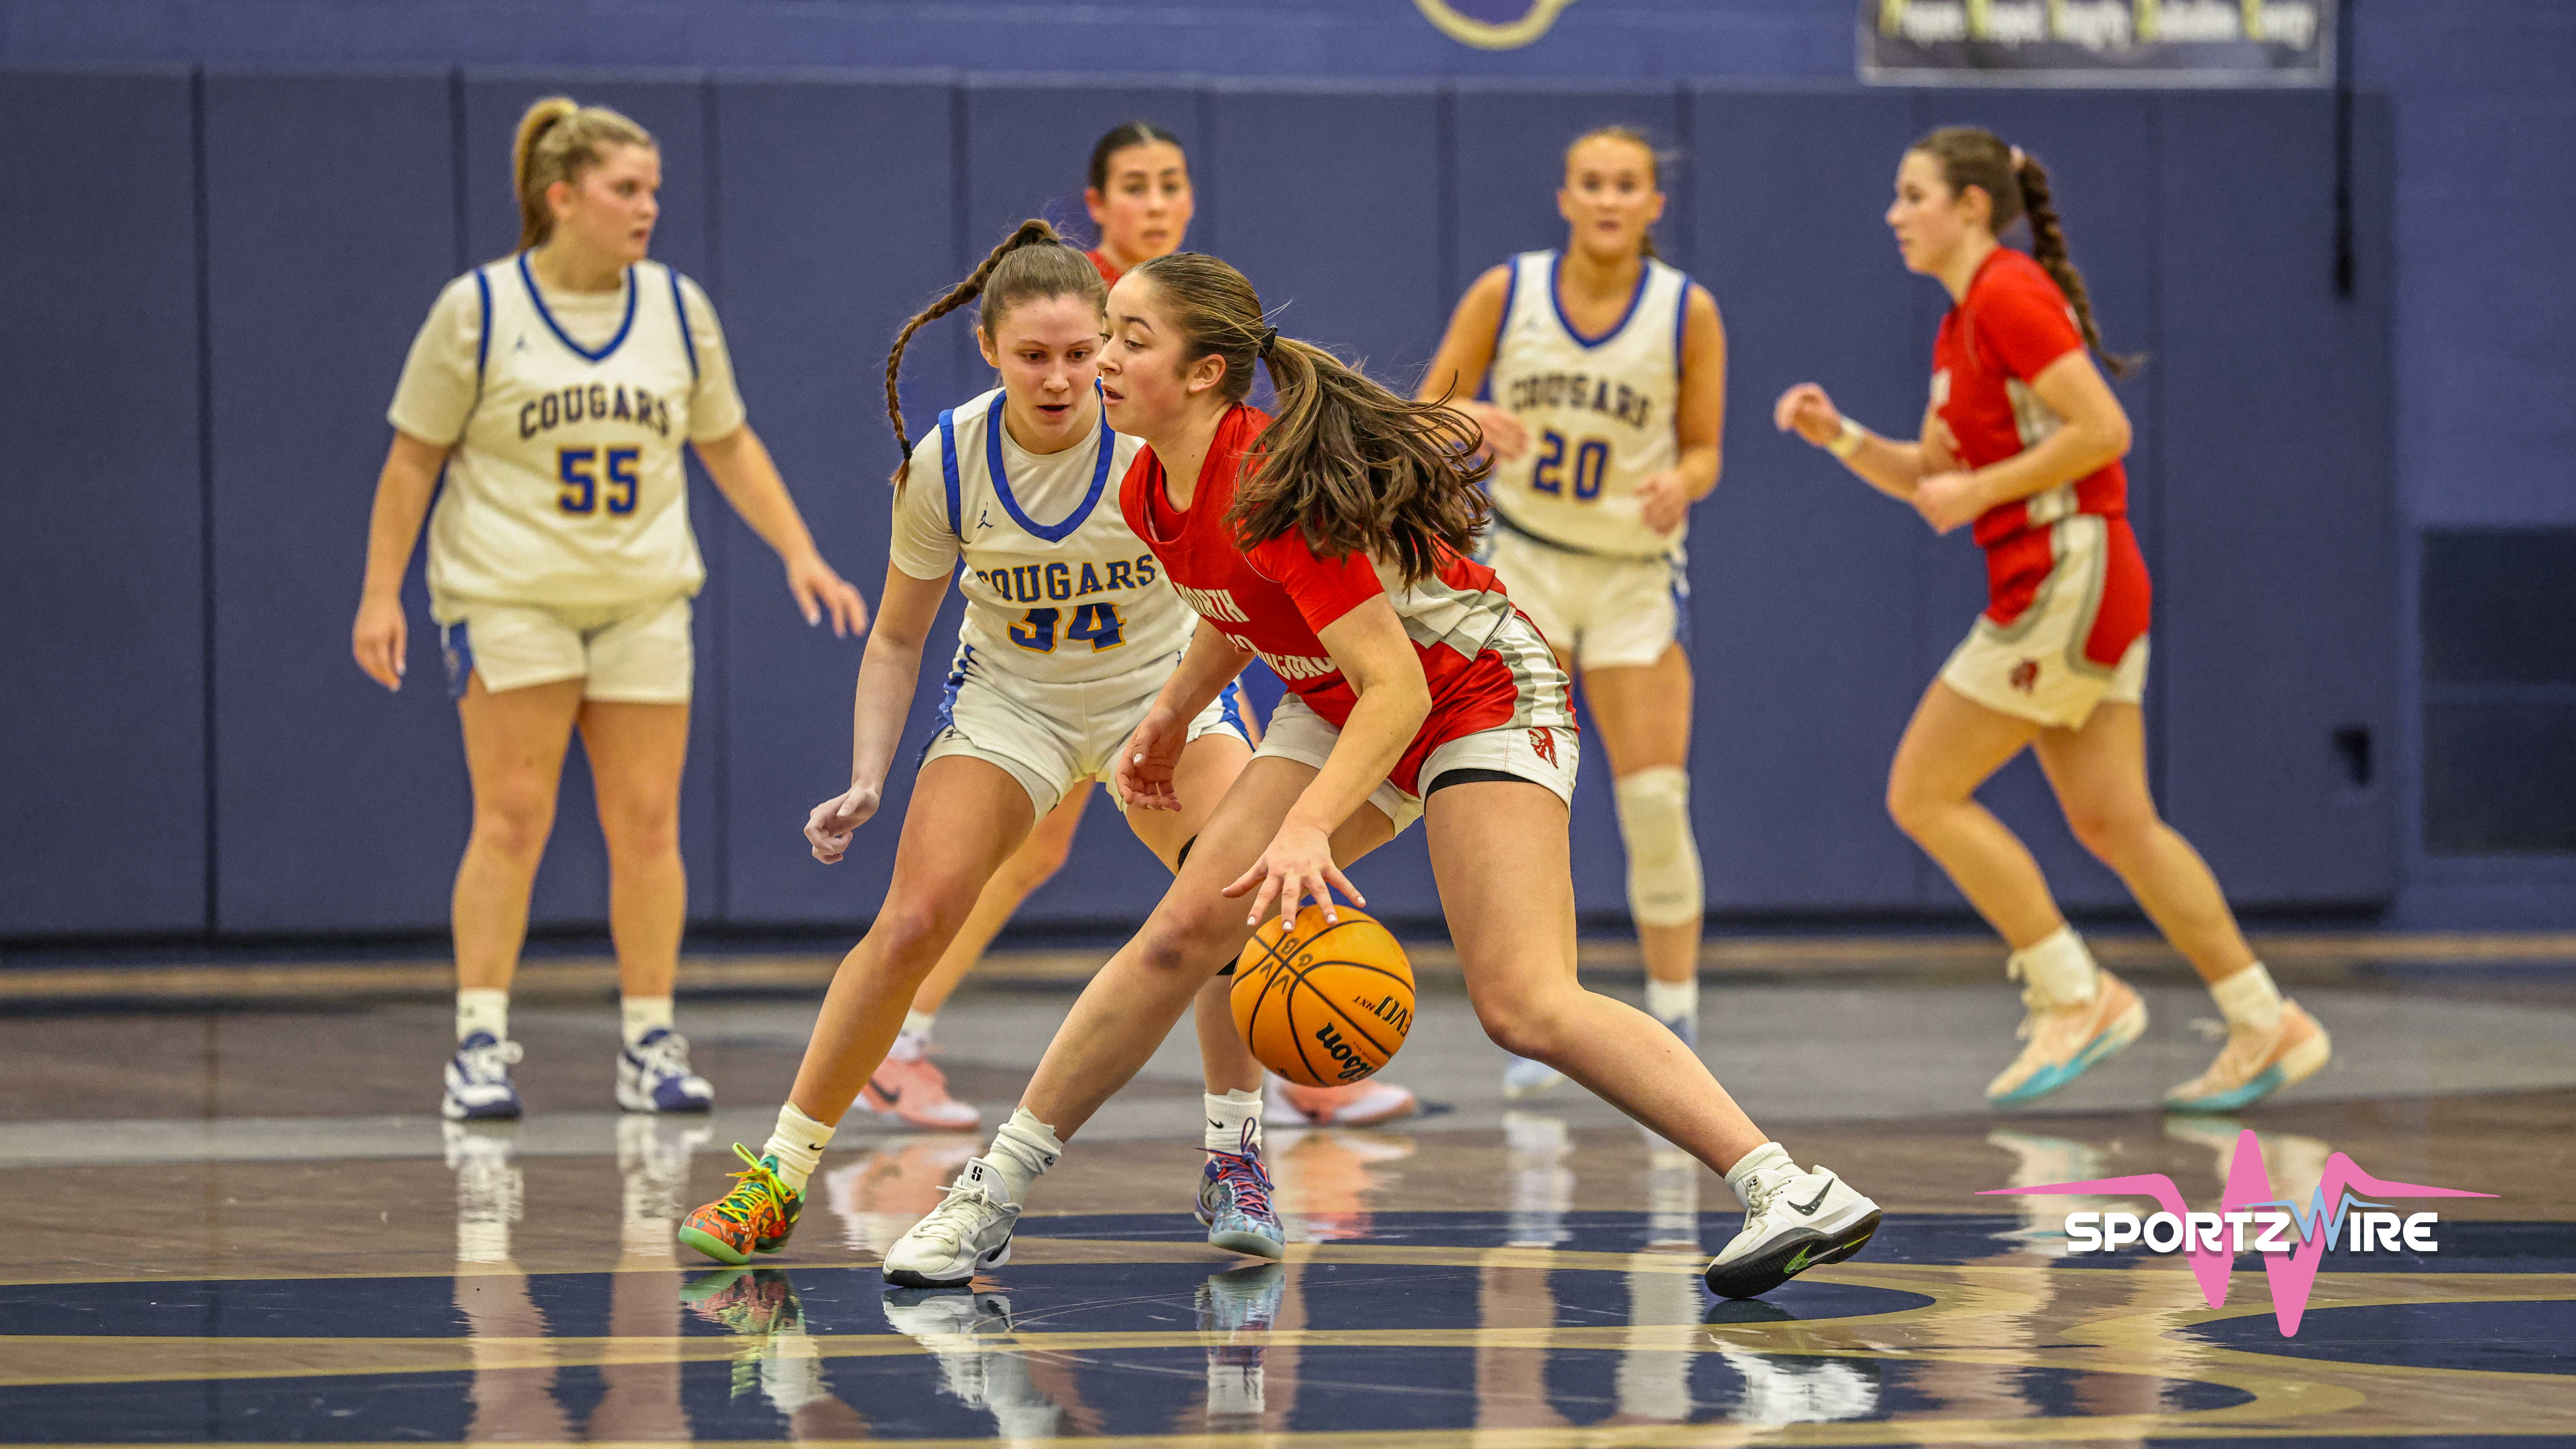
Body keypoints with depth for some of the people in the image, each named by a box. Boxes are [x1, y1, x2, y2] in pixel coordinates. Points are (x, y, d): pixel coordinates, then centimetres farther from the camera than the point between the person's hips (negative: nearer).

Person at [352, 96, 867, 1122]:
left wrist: (800, 555, 8)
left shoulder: (678, 308, 7)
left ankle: (651, 1047, 8)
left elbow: (729, 445, 16)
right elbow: (414, 459, 1)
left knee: (647, 823, 0)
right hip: (509, 600, -4)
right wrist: (381, 593, -3)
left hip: (644, 602, 4)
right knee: (512, 819, -8)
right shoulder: (479, 310, -4)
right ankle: (480, 1047, -3)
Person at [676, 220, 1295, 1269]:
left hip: (1162, 692, -1)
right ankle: (778, 1177, -2)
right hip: (1010, 701, 1)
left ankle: (1234, 1166, -14)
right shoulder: (945, 463, -16)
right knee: (911, 922, -16)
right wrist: (867, 783, -15)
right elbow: (896, 641, -2)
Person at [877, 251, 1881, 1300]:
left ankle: (1791, 1195, -23)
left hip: (1481, 697, -8)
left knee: (1524, 1007, -22)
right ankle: (990, 1195, 4)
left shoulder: (1270, 492, -30)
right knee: (1184, 930, -4)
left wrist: (1308, 827, -43)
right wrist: (1172, 713, 22)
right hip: (1339, 710, 8)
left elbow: (1396, 685, -33)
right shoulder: (1152, 495, -4)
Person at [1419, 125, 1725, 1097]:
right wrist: (1473, 421, -24)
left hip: (1637, 570, 0)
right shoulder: (1505, 294, -5)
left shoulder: (1688, 312, -6)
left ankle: (1675, 1026, 8)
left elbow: (1704, 451, 0)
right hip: (1524, 560, 0)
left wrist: (1682, 484, -23)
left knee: (1656, 801, -6)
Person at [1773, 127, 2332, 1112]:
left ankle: (2075, 997, -3)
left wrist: (1981, 489, -15)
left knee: (1924, 792, -5)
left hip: (2068, 578, -10)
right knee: (2112, 820, 6)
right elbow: (1936, 478, 22)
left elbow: (2104, 430, -19)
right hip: (2069, 587, 10)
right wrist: (1841, 437, 8)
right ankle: (2266, 1028, 5)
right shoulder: (1963, 323, 19)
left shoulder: (2010, 295, -11)